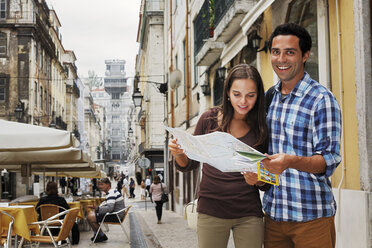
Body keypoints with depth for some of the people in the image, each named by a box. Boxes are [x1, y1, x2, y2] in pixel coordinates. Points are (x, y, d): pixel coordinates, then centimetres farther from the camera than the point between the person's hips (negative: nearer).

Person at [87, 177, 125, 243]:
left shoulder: (111, 193, -19)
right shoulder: (113, 191, 14)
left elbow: (110, 208, -32)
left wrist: (97, 209, -41)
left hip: (116, 216, -11)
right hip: (115, 214, 11)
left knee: (90, 218, -16)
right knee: (91, 213, 16)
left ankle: (102, 236, 0)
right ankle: (96, 234, 18)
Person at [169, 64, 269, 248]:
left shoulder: (261, 128, 1)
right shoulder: (210, 119, 0)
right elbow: (189, 165, 8)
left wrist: (258, 180, -17)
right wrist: (179, 154, -13)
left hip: (249, 214, 0)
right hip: (211, 211, 0)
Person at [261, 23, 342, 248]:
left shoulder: (322, 99, -7)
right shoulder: (268, 97, 10)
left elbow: (329, 160, -13)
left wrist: (291, 161, -30)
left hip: (311, 215, -5)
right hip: (273, 212, 5)